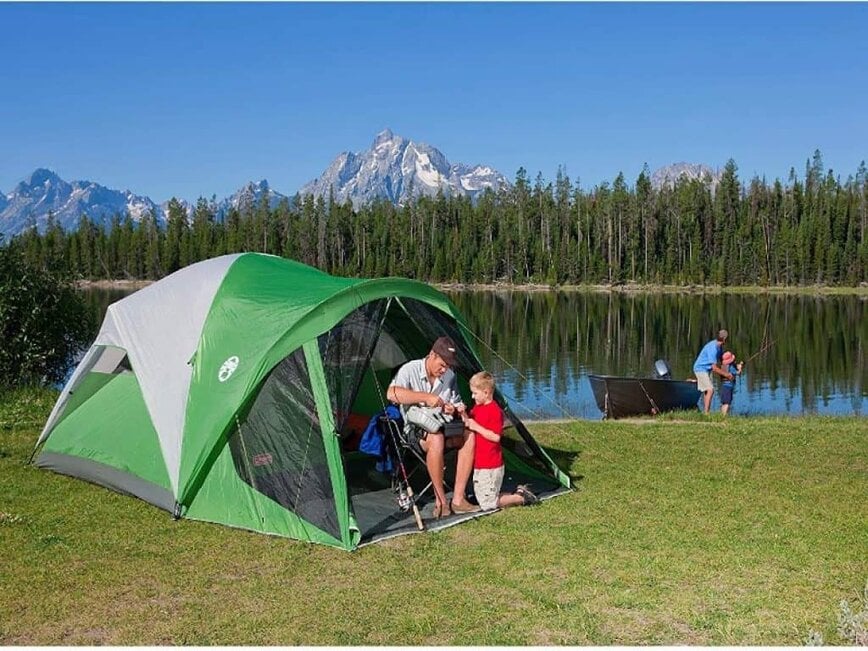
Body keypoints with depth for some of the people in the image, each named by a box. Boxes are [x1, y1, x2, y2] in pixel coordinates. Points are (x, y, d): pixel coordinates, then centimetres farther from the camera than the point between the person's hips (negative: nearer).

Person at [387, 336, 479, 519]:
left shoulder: (450, 376, 4)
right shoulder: (410, 370, -13)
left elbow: (459, 404, 17)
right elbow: (391, 394, -31)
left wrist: (454, 409, -9)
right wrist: (425, 397, -34)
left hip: (442, 426, 6)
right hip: (415, 429, -6)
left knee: (469, 435, -22)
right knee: (435, 438, -38)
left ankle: (458, 499, -21)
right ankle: (440, 501, -27)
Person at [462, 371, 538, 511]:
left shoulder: (495, 411, -18)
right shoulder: (477, 408, 10)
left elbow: (496, 437, -22)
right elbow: (468, 425, 13)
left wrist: (477, 427, -22)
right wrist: (464, 415, -5)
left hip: (491, 467, -10)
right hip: (479, 464, 10)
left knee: (488, 504, -6)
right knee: (481, 499, 16)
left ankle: (522, 498, 7)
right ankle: (518, 494, 20)